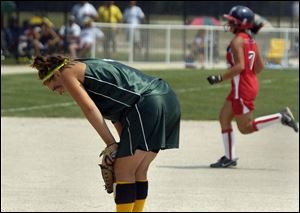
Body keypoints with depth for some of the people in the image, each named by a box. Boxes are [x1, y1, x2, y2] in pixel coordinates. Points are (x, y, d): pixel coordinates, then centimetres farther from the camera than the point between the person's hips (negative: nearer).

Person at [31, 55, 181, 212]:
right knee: (139, 171, 16)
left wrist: (111, 144, -5)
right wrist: (125, 144, 17)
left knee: (123, 171, -2)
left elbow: (90, 109, -8)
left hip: (147, 104, -9)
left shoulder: (68, 73, 5)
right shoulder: (91, 66, 30)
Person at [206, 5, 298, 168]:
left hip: (242, 88, -10)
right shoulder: (251, 40, 11)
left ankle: (281, 117, -8)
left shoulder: (237, 41, -15)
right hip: (251, 84, 10)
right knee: (224, 118, 14)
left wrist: (219, 78, -20)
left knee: (245, 128, -2)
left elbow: (239, 66, -25)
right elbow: (260, 66, 12)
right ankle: (229, 157, 14)